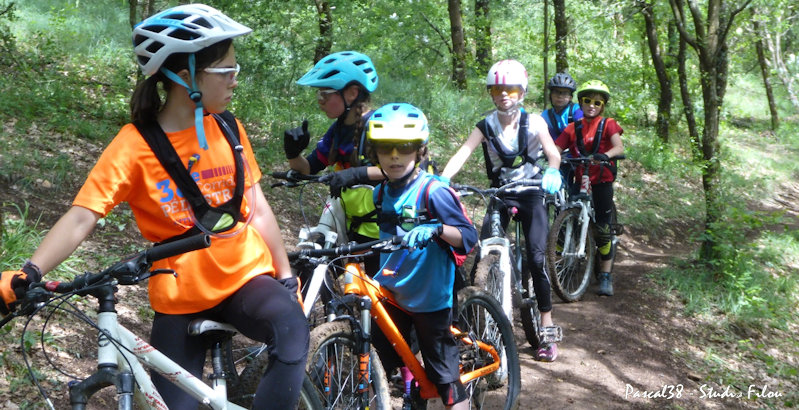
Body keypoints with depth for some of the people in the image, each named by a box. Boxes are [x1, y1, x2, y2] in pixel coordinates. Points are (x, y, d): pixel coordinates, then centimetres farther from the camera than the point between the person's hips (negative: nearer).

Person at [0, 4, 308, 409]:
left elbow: (259, 209, 5)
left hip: (246, 277, 2)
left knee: (291, 326, -30)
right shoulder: (136, 145, -13)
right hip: (179, 299, -2)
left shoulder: (229, 129, -1)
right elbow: (81, 217, -20)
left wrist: (287, 277, 5)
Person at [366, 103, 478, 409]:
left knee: (444, 375, 3)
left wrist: (436, 228, -38)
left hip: (430, 298, -6)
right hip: (391, 295, 6)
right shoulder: (381, 193, 3)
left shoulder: (432, 191, -16)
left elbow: (468, 237, -21)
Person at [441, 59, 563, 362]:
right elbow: (462, 154, -18)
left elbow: (553, 152, -16)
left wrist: (552, 172, -39)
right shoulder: (486, 126, -4)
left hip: (530, 193, -2)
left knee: (536, 257, -12)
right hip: (500, 195, 2)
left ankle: (547, 328, -2)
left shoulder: (533, 122, -6)